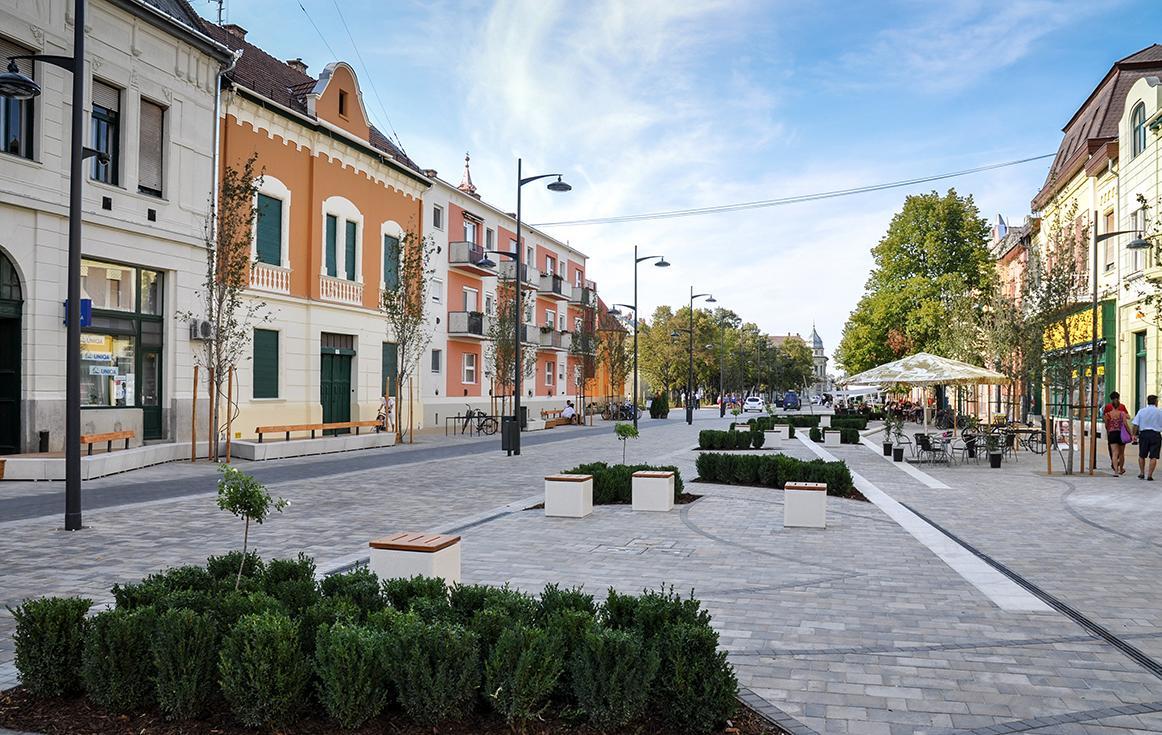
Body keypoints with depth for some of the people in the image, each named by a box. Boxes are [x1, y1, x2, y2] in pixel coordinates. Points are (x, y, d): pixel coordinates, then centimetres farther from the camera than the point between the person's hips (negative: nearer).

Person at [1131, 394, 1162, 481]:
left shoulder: (1141, 411, 2)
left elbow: (1136, 425, -1)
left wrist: (1134, 435, 4)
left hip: (1143, 434, 2)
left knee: (1141, 455, 16)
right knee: (1153, 456, 0)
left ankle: (1142, 473, 20)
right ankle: (1150, 475, -3)